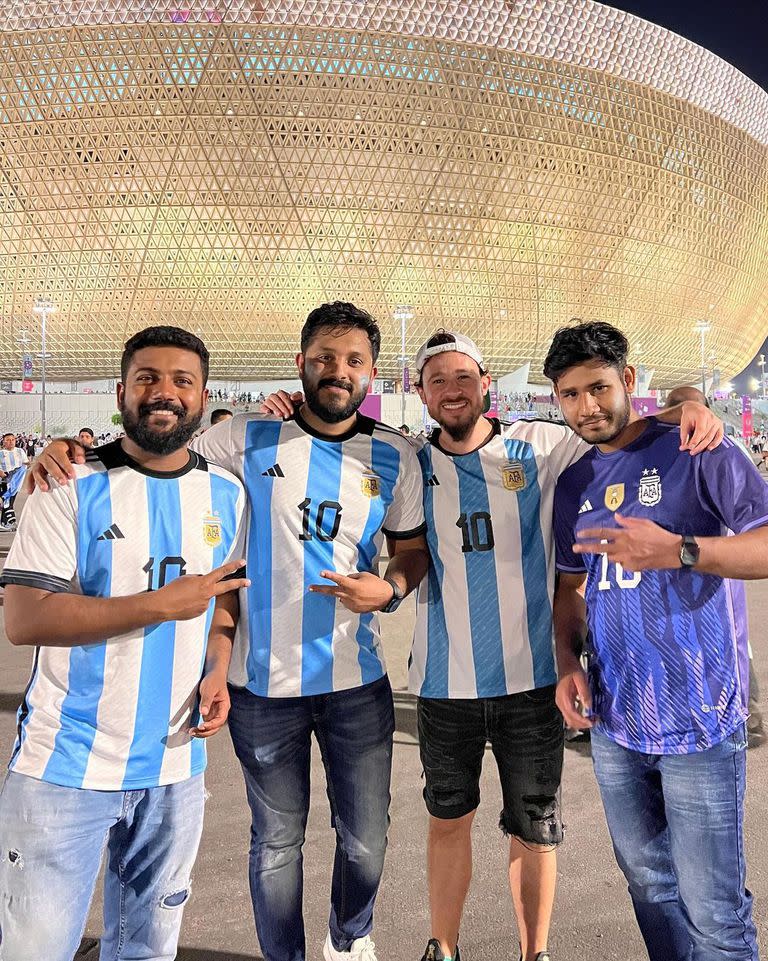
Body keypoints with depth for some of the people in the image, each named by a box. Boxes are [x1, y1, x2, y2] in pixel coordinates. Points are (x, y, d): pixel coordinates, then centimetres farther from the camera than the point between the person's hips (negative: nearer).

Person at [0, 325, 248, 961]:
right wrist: (160, 604, -21)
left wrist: (217, 670, -4)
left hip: (175, 765, 4)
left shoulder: (227, 495, 3)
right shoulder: (72, 487, -9)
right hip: (64, 767, -3)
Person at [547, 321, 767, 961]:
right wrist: (568, 662, 0)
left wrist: (677, 551, -28)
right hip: (614, 719, 5)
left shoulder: (695, 452, -7)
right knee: (649, 885, 21)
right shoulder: (572, 483, 9)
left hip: (698, 717, -5)